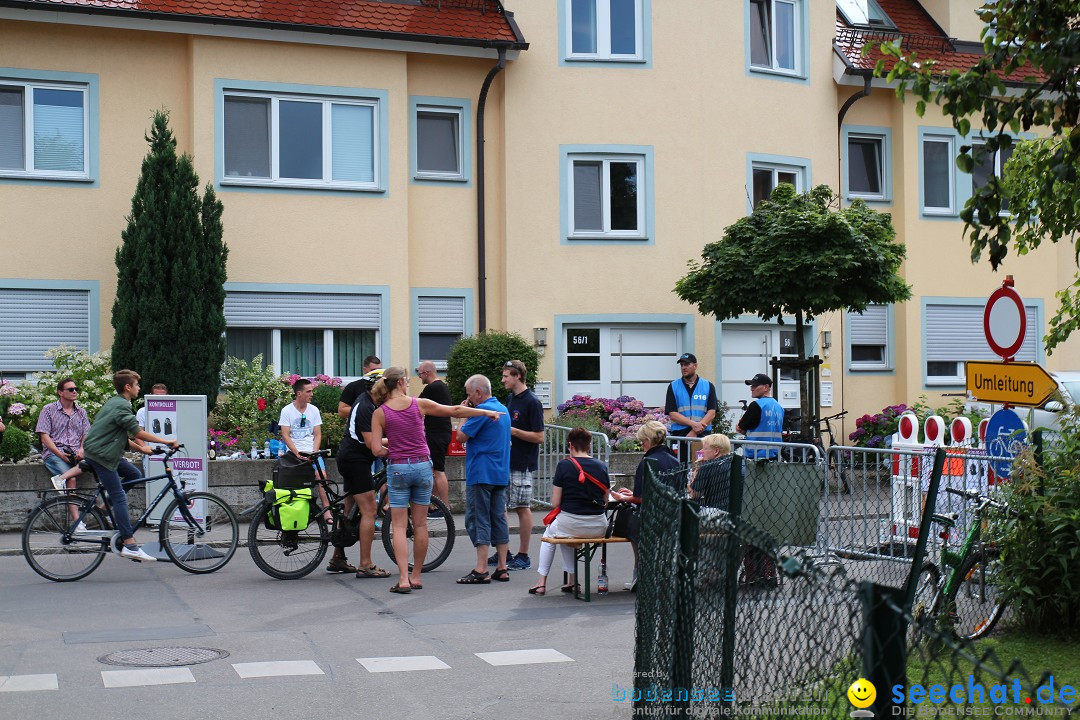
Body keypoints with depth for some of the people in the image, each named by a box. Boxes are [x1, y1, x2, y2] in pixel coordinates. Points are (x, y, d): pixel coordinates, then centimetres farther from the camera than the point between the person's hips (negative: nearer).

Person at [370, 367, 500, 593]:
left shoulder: (379, 413, -4)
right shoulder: (419, 404, -3)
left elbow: (377, 449, -9)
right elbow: (455, 411, 4)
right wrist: (487, 412, 14)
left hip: (397, 468, -1)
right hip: (422, 466, 1)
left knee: (399, 526, 2)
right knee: (420, 524, 10)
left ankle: (403, 579, -9)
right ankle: (416, 577, 17)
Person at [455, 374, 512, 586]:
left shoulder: (482, 410, -15)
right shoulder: (504, 409, 14)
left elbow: (461, 436, -12)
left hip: (481, 474, -9)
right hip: (501, 474, 9)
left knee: (478, 520, -5)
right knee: (499, 519, 9)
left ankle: (481, 570, -8)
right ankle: (502, 568, 10)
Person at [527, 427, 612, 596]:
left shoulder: (564, 465, -7)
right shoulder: (601, 467, 3)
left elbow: (555, 503, -6)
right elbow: (606, 501, 8)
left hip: (571, 523, -4)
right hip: (599, 528, 4)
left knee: (549, 533, 31)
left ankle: (542, 582, 29)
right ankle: (571, 579, 32)